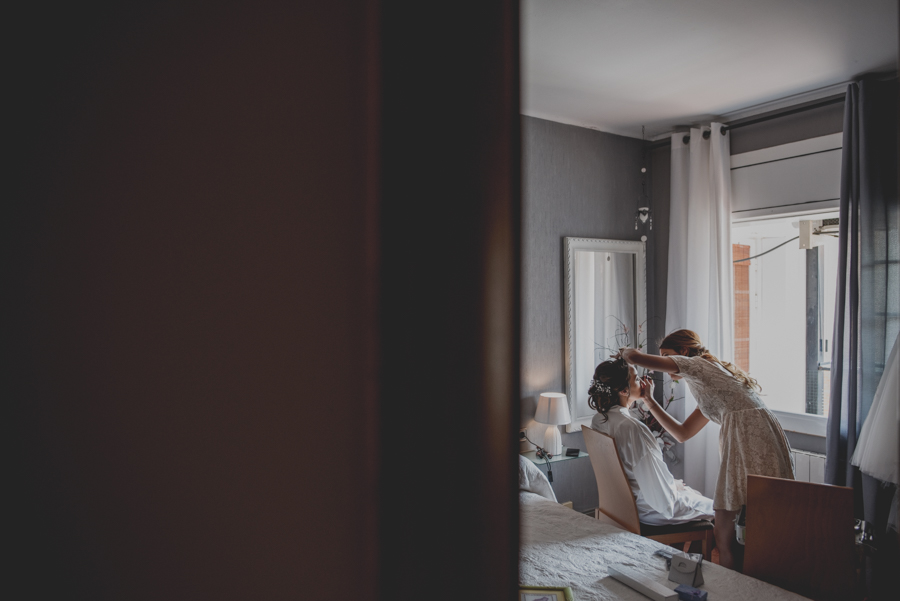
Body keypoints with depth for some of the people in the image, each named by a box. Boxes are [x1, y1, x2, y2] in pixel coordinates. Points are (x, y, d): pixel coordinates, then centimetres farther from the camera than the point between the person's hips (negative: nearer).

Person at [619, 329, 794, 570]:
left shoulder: (696, 364, 4)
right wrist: (648, 400, 28)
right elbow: (682, 433, 30)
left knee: (726, 537, -3)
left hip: (751, 441, -9)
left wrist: (624, 352, 17)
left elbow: (635, 356, -7)